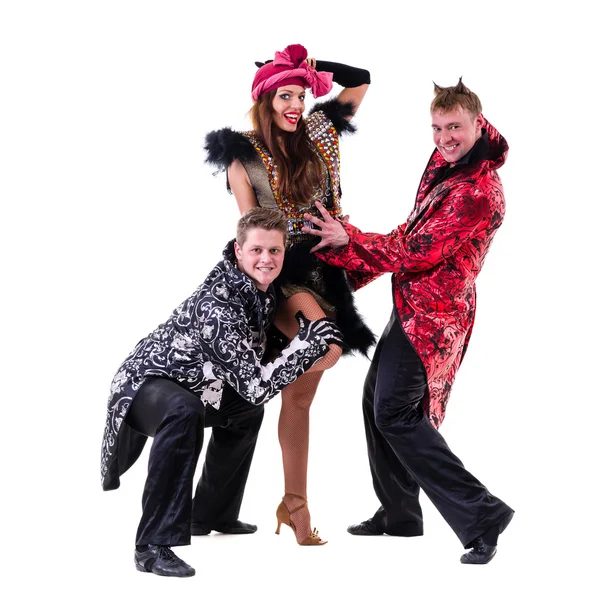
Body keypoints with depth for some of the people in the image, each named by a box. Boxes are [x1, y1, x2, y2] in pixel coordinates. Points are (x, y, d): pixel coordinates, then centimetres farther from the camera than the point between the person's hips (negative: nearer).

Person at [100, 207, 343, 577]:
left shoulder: (261, 289, -4)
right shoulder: (217, 307, -32)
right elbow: (256, 385, -32)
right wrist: (310, 342, -27)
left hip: (187, 388, 10)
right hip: (143, 383, -10)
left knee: (247, 409, 27)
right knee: (184, 412, -41)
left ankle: (212, 513, 39)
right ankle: (153, 547, -37)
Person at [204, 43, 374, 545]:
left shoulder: (317, 135, 7)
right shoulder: (243, 155, -2)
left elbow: (361, 82, 13)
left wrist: (312, 67, 5)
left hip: (322, 272, 4)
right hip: (277, 273, -4)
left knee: (301, 395, 7)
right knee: (328, 348, -31)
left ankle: (295, 503, 13)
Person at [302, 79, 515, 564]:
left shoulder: (478, 192, -23)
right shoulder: (443, 163, 7)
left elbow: (417, 252, -22)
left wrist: (348, 239, -14)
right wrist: (356, 270, 11)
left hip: (433, 312, -10)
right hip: (413, 302, 10)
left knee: (395, 413, -12)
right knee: (377, 399, 17)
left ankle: (482, 515, -8)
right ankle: (399, 515, 30)